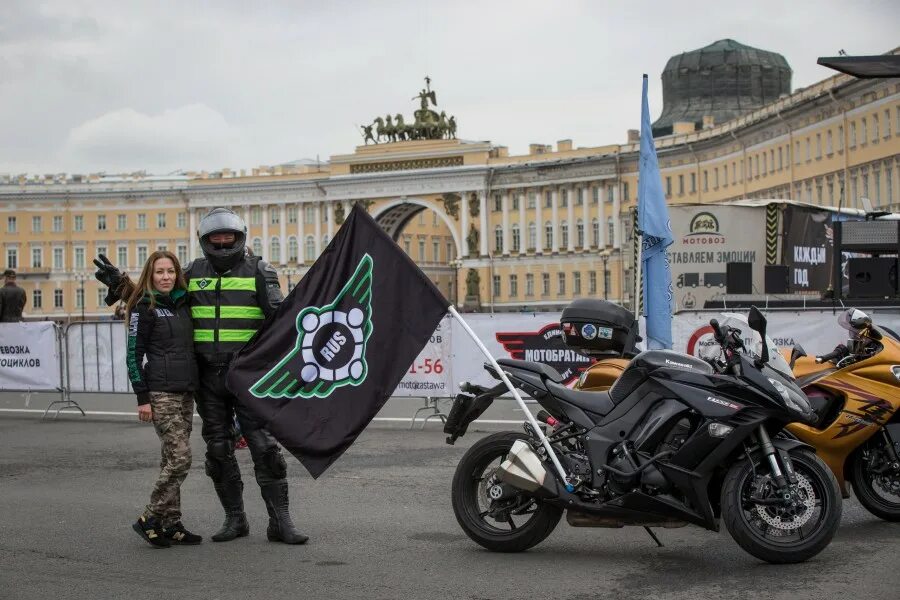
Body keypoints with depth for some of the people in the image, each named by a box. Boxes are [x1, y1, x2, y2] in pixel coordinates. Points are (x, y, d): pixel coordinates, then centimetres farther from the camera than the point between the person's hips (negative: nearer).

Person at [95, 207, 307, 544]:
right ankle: (234, 519, 19)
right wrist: (120, 284, 8)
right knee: (219, 449, 8)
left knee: (264, 445, -8)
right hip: (208, 375, 4)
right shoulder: (195, 273, 9)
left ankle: (280, 521, -3)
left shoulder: (258, 271, -1)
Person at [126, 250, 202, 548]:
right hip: (161, 392, -6)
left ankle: (171, 524, 13)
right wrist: (142, 398, -12)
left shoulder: (183, 303, 14)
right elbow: (134, 354, -7)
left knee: (173, 459, 8)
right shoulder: (145, 307, -4)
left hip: (186, 390, 6)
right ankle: (150, 520, -1)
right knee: (180, 457, -11)